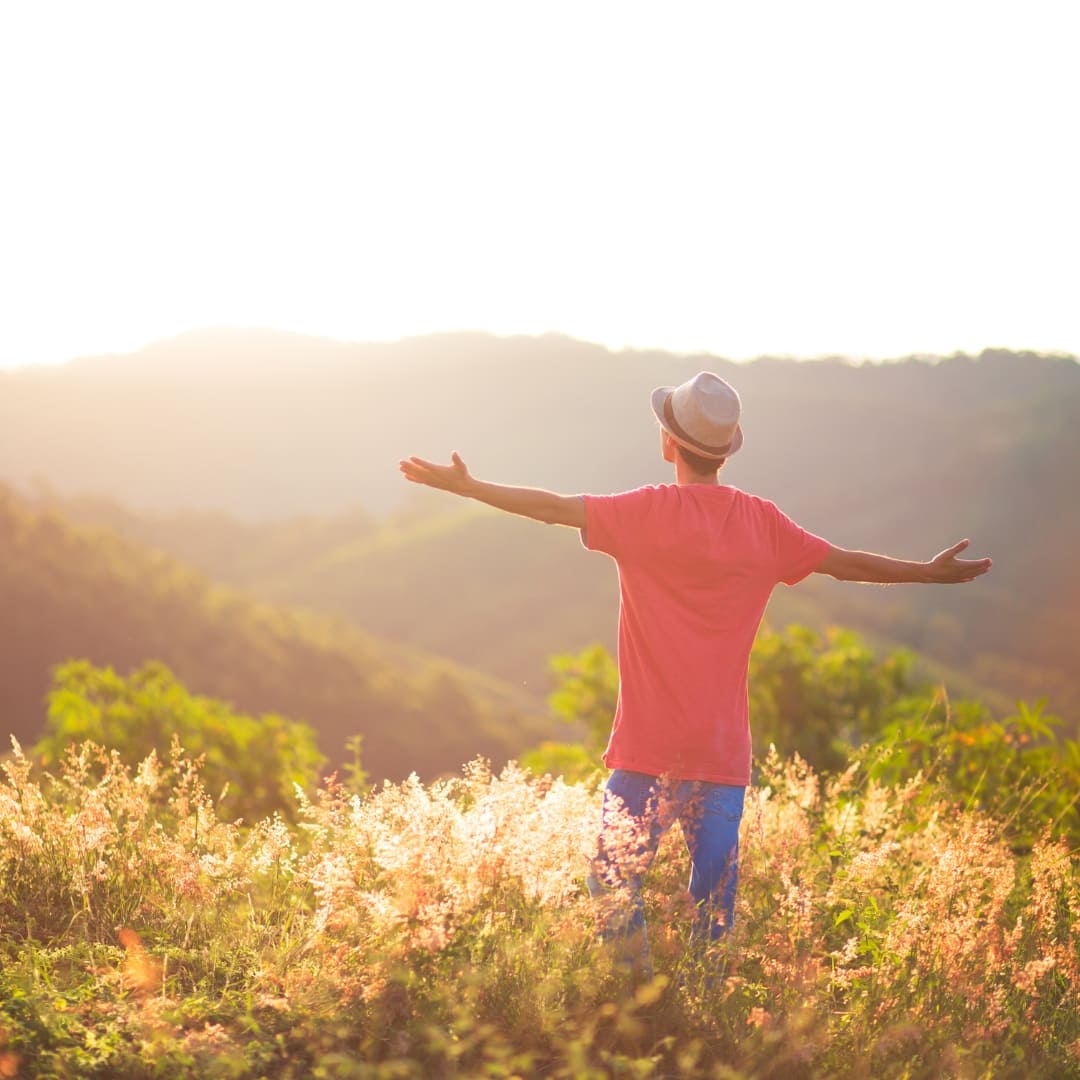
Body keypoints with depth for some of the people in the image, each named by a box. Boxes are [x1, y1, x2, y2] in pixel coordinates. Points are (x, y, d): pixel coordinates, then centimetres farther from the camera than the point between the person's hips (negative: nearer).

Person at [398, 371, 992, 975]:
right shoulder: (763, 523, 2)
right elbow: (848, 564, 9)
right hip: (724, 750, 3)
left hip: (648, 748, -3)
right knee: (716, 893, 8)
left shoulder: (649, 513, -7)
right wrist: (931, 573, 23)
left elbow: (553, 508, -6)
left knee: (615, 880, 7)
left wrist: (466, 486, 4)